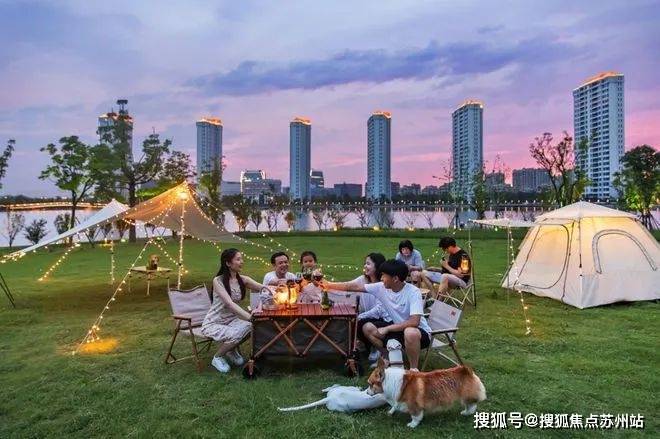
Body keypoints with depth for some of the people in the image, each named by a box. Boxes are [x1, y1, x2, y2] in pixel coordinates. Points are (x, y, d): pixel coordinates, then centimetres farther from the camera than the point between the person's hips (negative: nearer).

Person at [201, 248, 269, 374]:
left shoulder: (242, 279, -2)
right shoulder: (218, 281, -19)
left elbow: (264, 288, -6)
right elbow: (229, 303, -30)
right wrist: (249, 317, -41)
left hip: (231, 320, 5)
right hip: (213, 323, -5)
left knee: (250, 327, -25)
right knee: (236, 335, -31)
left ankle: (232, 349, 7)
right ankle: (217, 357, 0)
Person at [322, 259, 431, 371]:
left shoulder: (413, 292, -25)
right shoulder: (382, 287, -10)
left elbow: (414, 322, -33)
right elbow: (356, 287, -5)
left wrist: (386, 329, -28)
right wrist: (329, 285, -6)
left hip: (418, 331, -5)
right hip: (396, 326, 6)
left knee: (410, 333, -39)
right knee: (367, 327, -11)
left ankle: (414, 368, -13)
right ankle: (386, 356, 10)